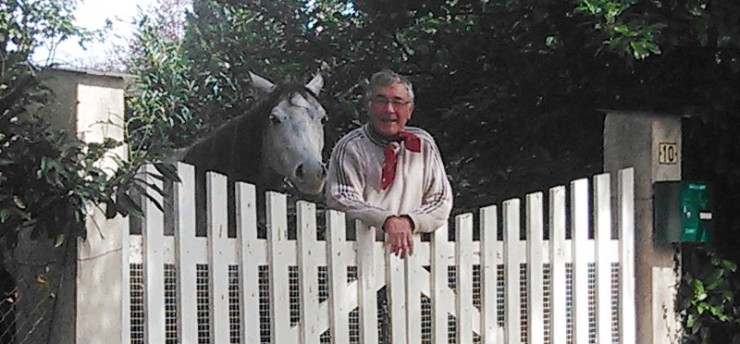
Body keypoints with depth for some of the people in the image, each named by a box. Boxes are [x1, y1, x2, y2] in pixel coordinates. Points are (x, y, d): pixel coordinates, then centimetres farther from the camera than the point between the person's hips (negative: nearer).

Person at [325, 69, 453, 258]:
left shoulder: (424, 145, 13)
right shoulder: (350, 148, 0)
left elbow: (441, 200, 11)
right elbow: (342, 202, -10)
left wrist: (409, 222, -9)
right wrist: (387, 221, -27)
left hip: (409, 253, 3)